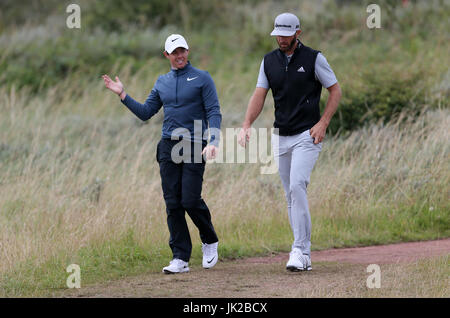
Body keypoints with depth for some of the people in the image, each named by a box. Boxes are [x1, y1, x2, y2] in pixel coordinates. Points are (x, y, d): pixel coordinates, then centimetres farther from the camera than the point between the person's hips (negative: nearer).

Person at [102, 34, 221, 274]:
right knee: (173, 204, -1)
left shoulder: (202, 78, 1)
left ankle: (209, 241, 17)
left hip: (194, 146, -5)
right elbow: (145, 112, 17)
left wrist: (213, 142, -18)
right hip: (169, 146, 5)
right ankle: (180, 258, 1)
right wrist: (123, 95, 7)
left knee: (190, 200, -10)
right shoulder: (162, 82, 16)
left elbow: (214, 112, -4)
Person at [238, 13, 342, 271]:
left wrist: (323, 123, -11)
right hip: (281, 137, 5)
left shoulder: (314, 58, -4)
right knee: (291, 194, 6)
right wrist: (247, 125, -9)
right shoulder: (269, 61, 9)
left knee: (297, 186, -20)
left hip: (307, 135, -5)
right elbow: (260, 95, 6)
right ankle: (304, 255, 11)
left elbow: (336, 90, -1)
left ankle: (300, 250, -20)